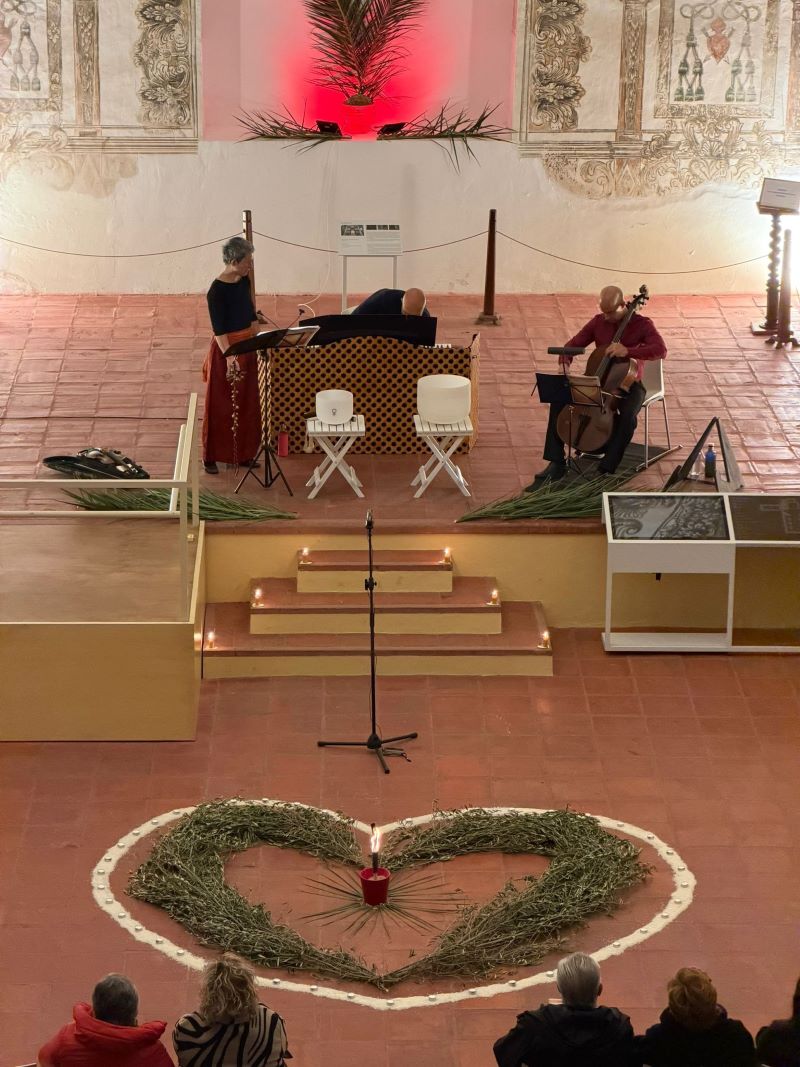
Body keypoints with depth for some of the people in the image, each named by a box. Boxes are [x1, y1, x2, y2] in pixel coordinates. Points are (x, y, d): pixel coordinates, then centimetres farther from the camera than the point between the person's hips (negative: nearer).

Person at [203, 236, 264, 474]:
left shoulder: (244, 282, 3)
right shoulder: (217, 290, -19)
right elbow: (219, 329, -23)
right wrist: (229, 357, -33)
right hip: (226, 349, -7)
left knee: (247, 404, 12)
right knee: (221, 406, 1)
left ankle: (242, 453, 23)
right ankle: (211, 456, 12)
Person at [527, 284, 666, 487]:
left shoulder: (641, 325, -12)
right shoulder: (598, 322, 1)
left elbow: (661, 350, -27)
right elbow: (573, 344, 5)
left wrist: (628, 351, -40)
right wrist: (565, 362, -19)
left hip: (628, 385, -4)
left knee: (627, 418, -37)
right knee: (559, 399, -19)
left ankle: (606, 471, -27)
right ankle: (556, 464, -16)